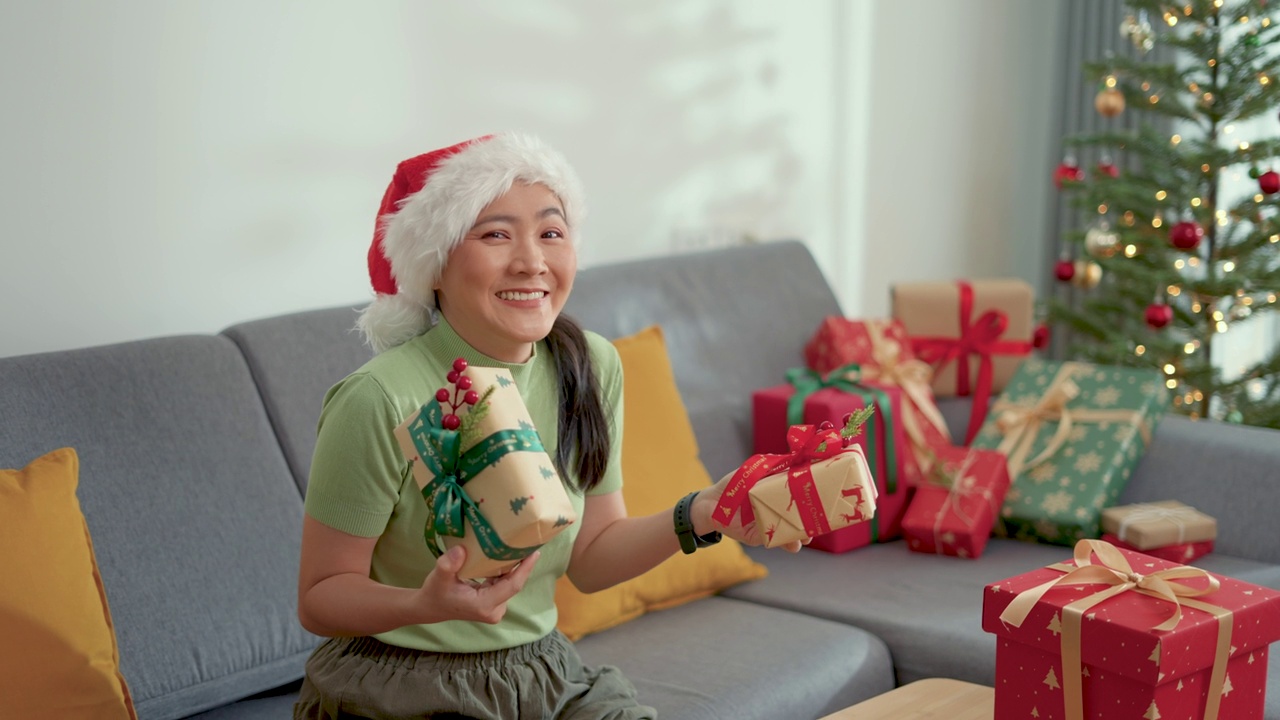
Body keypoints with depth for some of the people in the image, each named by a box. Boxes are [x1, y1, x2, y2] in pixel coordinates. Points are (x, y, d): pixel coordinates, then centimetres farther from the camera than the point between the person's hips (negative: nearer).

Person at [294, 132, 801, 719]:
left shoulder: (592, 368, -2)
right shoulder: (385, 402, -21)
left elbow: (589, 558, 6)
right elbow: (320, 597, -13)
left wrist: (700, 516, -9)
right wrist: (430, 604, -30)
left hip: (543, 672, 5)